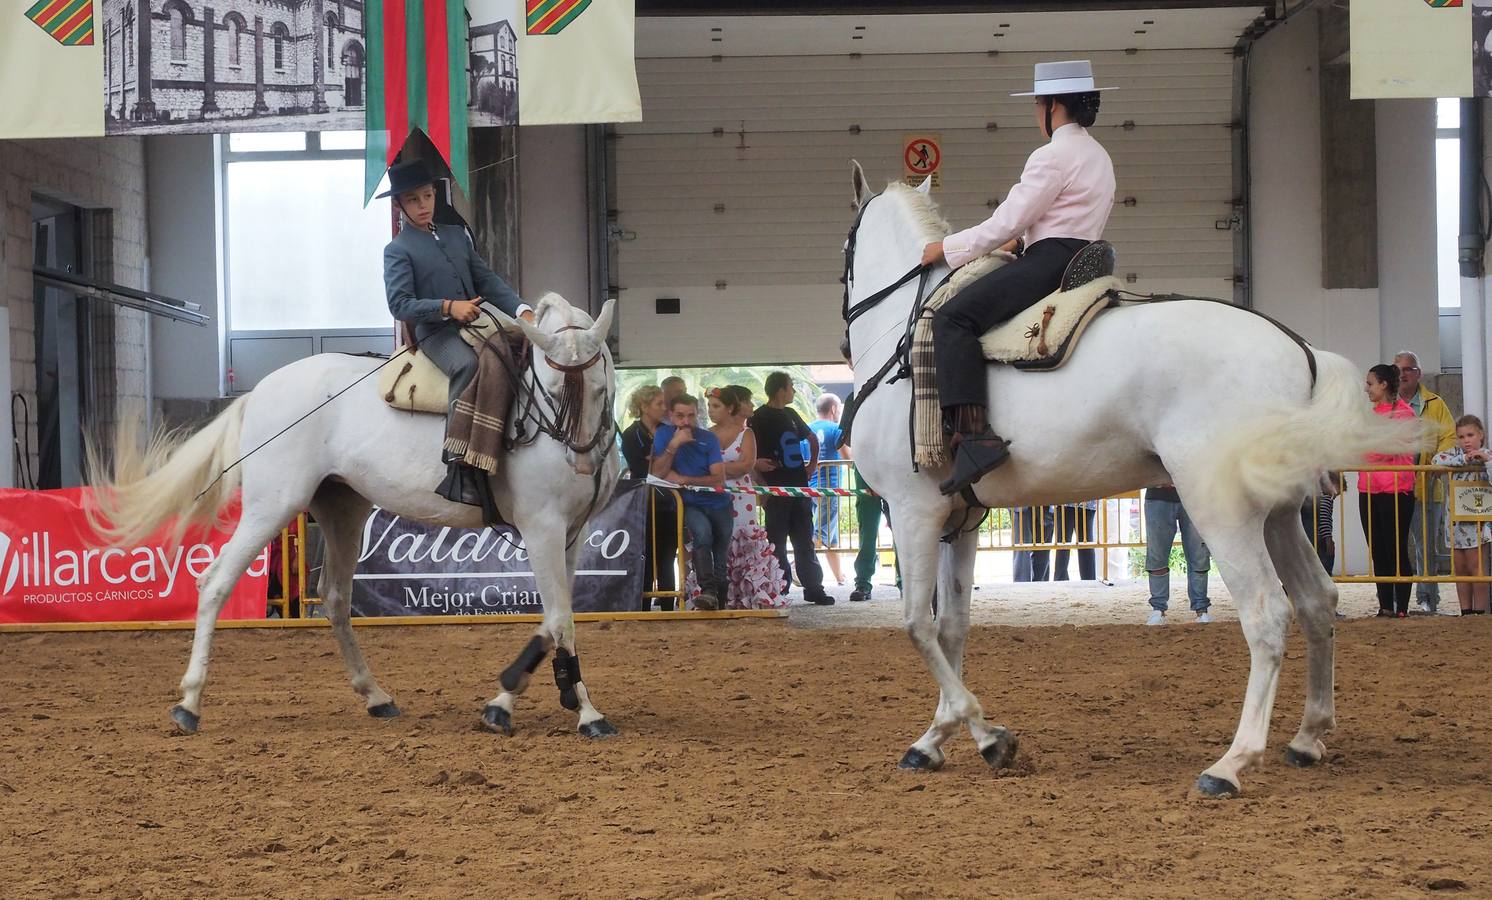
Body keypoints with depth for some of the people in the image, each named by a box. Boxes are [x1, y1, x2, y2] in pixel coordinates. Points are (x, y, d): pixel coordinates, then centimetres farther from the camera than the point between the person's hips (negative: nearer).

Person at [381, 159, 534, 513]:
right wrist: (447, 307, -19)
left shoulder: (457, 235, 22)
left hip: (474, 324, 7)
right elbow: (400, 304, -7)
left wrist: (523, 310, 0)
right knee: (468, 365, -37)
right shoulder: (398, 250, 3)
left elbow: (488, 280, 16)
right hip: (436, 333, -7)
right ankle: (459, 469, -40)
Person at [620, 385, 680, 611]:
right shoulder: (632, 436, -3)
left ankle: (667, 609, 8)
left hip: (669, 506, 5)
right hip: (647, 506, -5)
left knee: (667, 560, 5)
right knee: (648, 561, -4)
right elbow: (641, 472, -11)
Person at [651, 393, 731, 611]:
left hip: (718, 503, 3)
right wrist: (674, 444, -18)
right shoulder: (664, 434, 1)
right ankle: (707, 591, -37)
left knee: (722, 550, -3)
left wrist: (683, 479, -13)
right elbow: (658, 473, -9)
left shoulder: (708, 438, 3)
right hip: (690, 504, -3)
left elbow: (719, 479, -5)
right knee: (703, 530, -32)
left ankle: (720, 595, 17)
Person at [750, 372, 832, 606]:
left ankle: (813, 587, 10)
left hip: (799, 487, 6)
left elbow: (812, 437, 31)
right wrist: (761, 489, -18)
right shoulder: (760, 418, -5)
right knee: (777, 543, -1)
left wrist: (813, 463, 18)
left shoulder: (790, 414, 14)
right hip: (776, 490, -6)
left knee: (805, 542, 7)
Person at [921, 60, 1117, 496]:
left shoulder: (1053, 155, -8)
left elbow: (1009, 222, -11)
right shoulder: (1099, 157, 24)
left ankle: (972, 434, -39)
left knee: (954, 317, -22)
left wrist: (948, 248, -3)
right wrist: (1024, 240, 26)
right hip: (1082, 259, 11)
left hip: (1049, 260, -11)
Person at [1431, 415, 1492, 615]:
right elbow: (1436, 461, -13)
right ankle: (1466, 612, 13)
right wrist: (1464, 459, -18)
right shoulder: (1455, 454, 7)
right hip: (1455, 520, 4)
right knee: (1459, 568, 7)